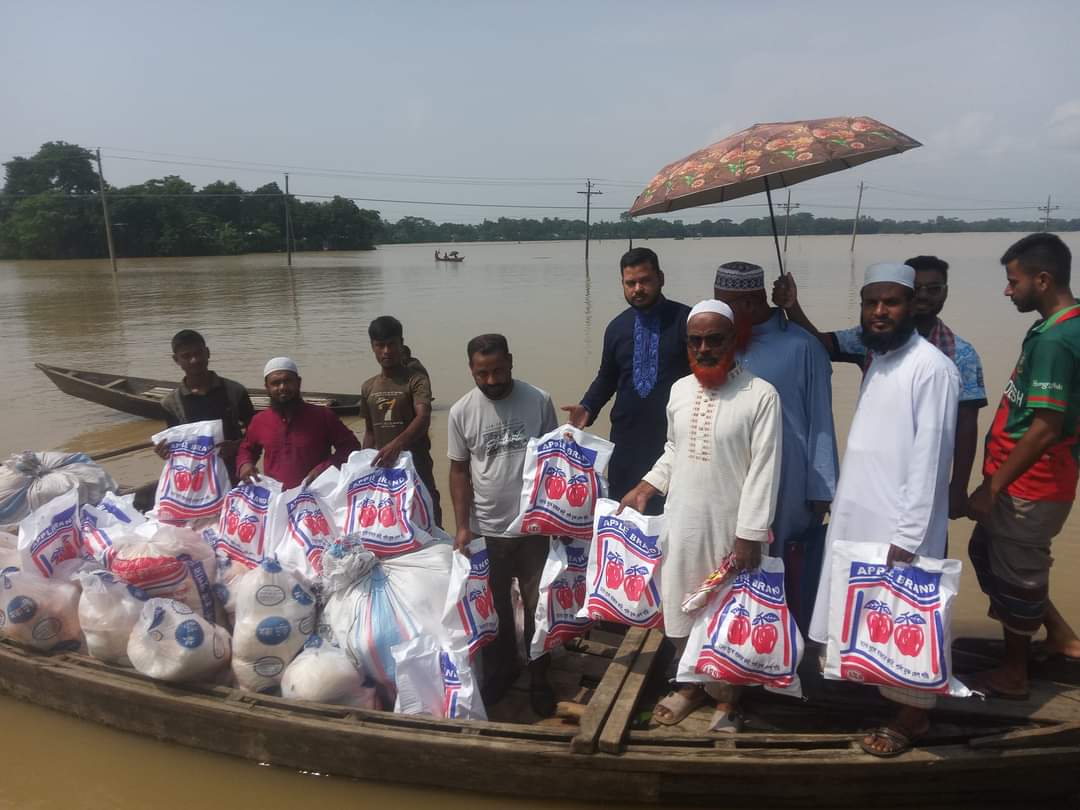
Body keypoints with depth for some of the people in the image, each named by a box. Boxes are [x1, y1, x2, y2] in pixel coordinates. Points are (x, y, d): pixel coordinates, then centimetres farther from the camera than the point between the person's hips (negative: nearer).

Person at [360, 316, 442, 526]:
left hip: (415, 466, -5)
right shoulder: (368, 387, 11)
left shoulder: (416, 379, -8)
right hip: (382, 468, 6)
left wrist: (396, 445, -39)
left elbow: (423, 419, -24)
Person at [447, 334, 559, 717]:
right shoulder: (461, 412, -6)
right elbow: (459, 471, 1)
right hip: (486, 530, 1)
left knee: (537, 605, 10)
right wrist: (462, 525, -3)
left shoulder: (538, 401, -8)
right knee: (494, 607, 17)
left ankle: (539, 678, 30)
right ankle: (500, 671, 38)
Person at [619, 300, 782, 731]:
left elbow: (764, 470, -16)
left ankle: (727, 698, 33)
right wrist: (644, 489, 7)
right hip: (680, 523, 5)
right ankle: (692, 683, 40)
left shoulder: (761, 395, -14)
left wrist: (749, 536, -18)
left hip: (730, 529, -5)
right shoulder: (679, 390, 4)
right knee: (681, 609, 17)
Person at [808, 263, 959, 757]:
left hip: (898, 528, -8)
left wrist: (908, 536, -20)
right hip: (859, 518, 8)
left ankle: (912, 714, 23)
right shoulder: (877, 361, 12)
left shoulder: (932, 368, -15)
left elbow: (929, 458, -19)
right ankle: (880, 689, 36)